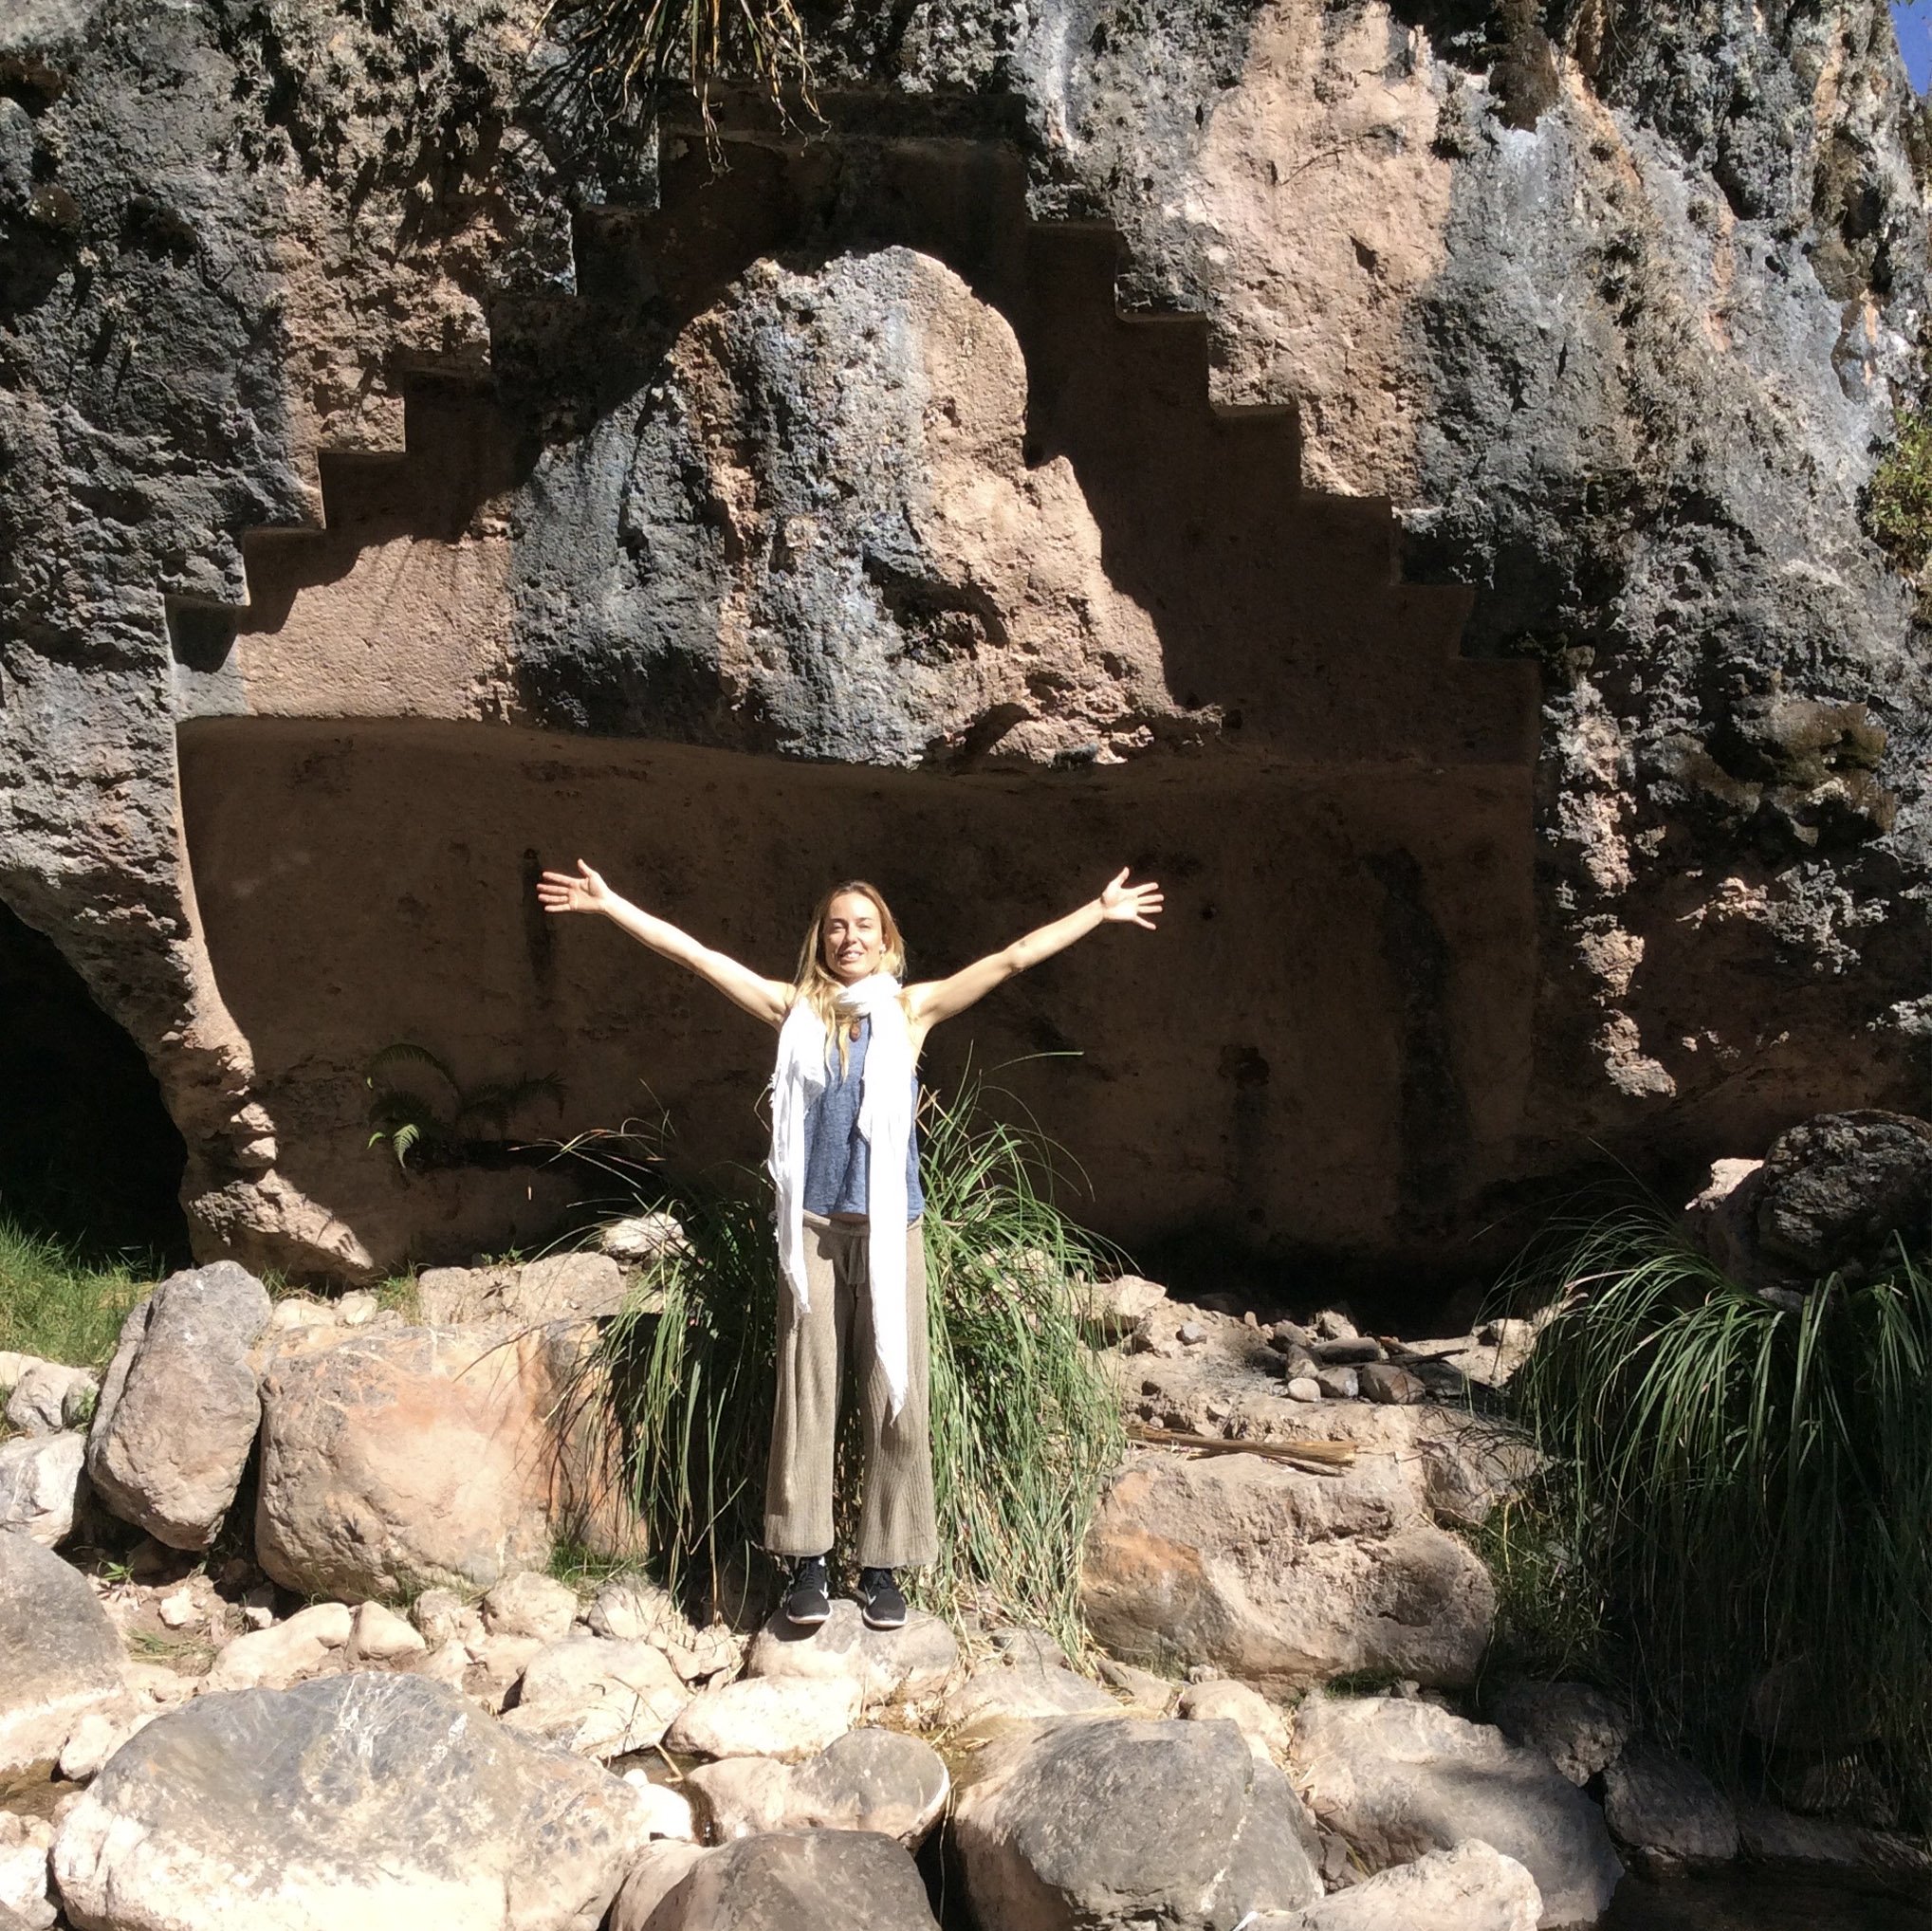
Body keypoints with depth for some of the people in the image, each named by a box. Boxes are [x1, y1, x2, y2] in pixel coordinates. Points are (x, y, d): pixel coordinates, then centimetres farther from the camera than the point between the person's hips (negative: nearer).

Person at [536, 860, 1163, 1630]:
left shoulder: (911, 1010, 6)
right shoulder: (795, 1010, 7)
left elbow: (1013, 958, 4)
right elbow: (693, 954, 5)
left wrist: (1100, 912, 3)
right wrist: (609, 903, 3)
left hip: (889, 1225, 0)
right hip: (813, 1225, 0)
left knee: (894, 1396, 1)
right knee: (806, 1391, 2)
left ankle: (883, 1565, 12)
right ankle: (808, 1560, 11)